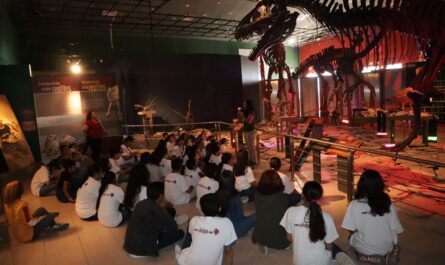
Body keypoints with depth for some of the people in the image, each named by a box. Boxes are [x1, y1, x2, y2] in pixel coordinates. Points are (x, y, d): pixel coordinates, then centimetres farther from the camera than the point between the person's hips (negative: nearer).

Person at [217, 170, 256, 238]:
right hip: (235, 230, -5)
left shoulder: (217, 194, -12)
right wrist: (246, 218, 9)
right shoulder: (235, 196, -25)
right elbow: (240, 217, -13)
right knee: (255, 216, 6)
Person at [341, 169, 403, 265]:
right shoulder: (389, 205, -10)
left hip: (364, 249, -2)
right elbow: (396, 230, -3)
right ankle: (386, 256, 4)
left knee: (352, 236, 29)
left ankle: (366, 257, 2)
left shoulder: (355, 204, -18)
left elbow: (352, 230, -13)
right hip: (386, 248, 3)